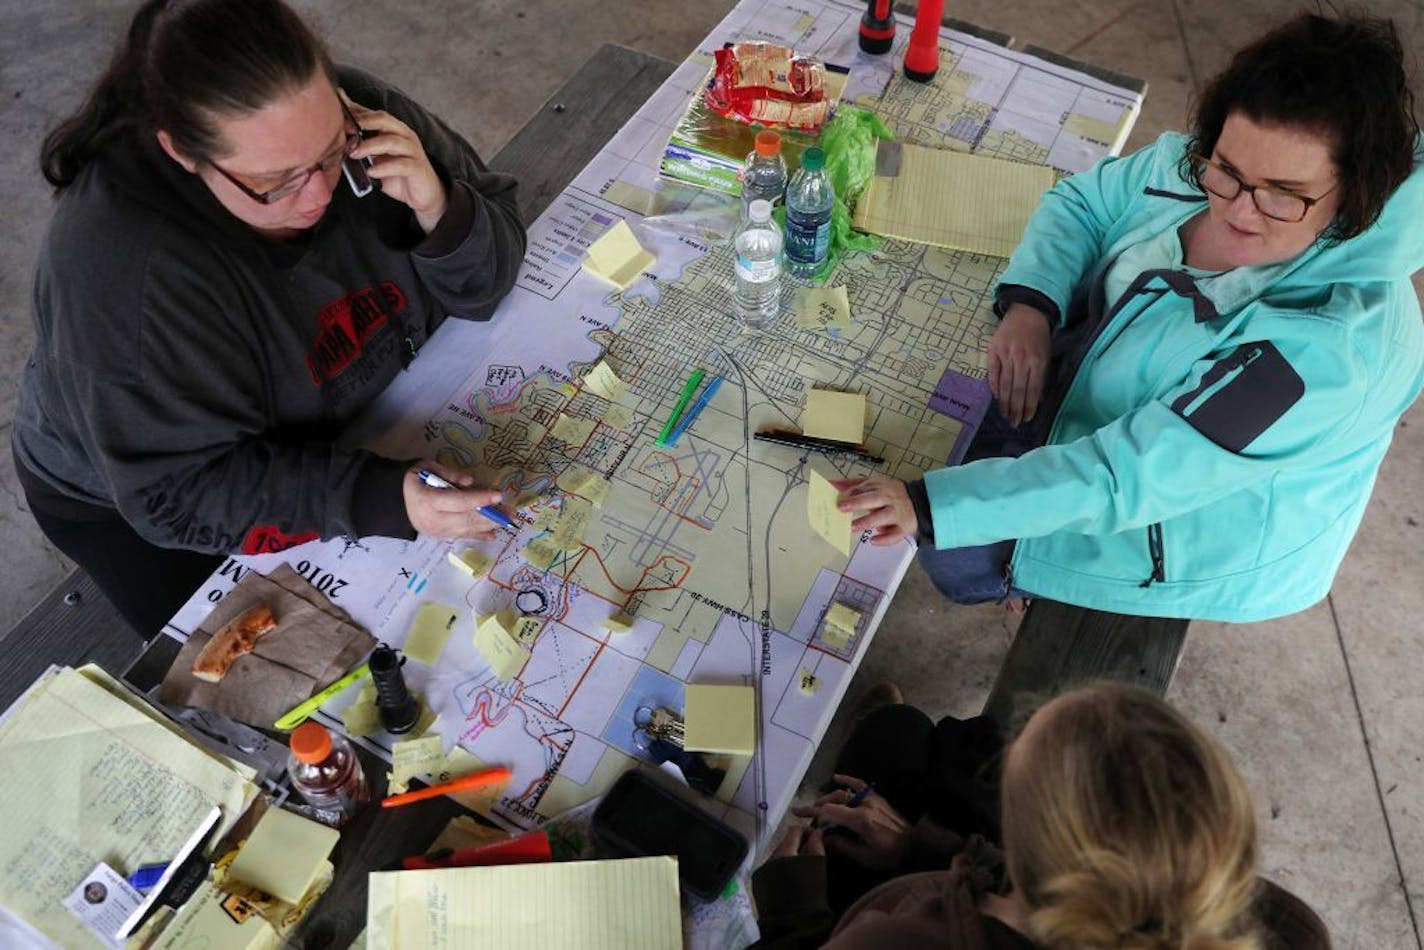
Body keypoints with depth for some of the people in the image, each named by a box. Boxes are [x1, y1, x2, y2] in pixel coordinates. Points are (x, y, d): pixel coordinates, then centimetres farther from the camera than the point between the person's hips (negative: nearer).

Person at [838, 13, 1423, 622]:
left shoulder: (1333, 349, -37)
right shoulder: (1191, 165, -18)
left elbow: (1131, 475, -41)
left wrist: (928, 507, -47)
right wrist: (1029, 305, -21)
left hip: (1192, 533, -6)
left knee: (954, 555, -8)